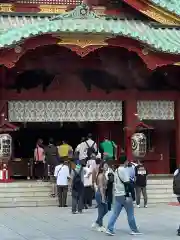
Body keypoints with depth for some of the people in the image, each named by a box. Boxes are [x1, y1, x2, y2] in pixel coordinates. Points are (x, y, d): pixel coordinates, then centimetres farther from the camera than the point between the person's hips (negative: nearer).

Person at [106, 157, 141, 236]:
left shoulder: (116, 170, 14)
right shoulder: (123, 170, -13)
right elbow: (126, 183, -17)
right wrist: (129, 195, -17)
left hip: (117, 195, 8)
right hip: (124, 195, -8)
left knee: (115, 213, 5)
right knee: (130, 213, 3)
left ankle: (109, 229, -3)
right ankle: (134, 230, 9)